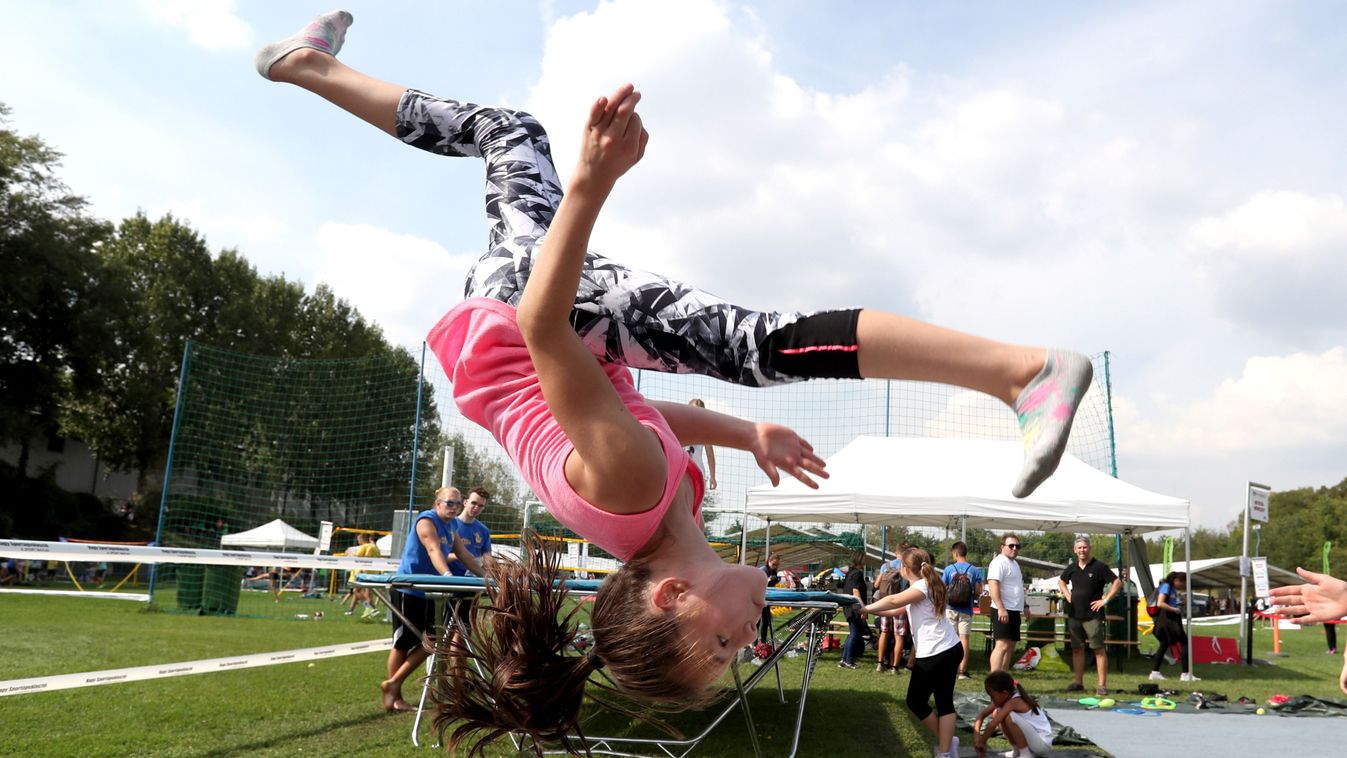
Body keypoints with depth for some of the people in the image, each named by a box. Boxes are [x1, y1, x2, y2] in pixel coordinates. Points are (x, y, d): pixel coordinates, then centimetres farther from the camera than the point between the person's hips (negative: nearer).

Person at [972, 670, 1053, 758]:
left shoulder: (1013, 702, -23)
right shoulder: (1004, 699, 1)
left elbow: (992, 724, -29)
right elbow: (982, 714, 1)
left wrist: (982, 742, -17)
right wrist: (976, 736, -11)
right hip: (1032, 738, 9)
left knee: (1009, 717, -28)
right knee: (997, 714, 4)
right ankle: (1017, 751, 10)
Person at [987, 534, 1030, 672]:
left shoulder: (1014, 563, 19)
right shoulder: (999, 562, -13)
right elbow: (993, 586, -23)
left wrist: (1024, 606, 24)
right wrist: (1001, 608, -29)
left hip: (1014, 611, 10)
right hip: (1003, 611, -10)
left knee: (1010, 646, 12)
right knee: (1002, 645, -16)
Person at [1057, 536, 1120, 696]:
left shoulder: (1099, 566, -8)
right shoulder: (1072, 568, 9)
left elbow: (1117, 583, -11)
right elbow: (1061, 581, 27)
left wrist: (1105, 600, -12)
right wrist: (1067, 596, 12)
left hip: (1093, 615, -6)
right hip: (1074, 615, 6)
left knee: (1099, 649, -6)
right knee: (1077, 648, 10)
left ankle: (1102, 685, -4)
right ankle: (1079, 682, 18)